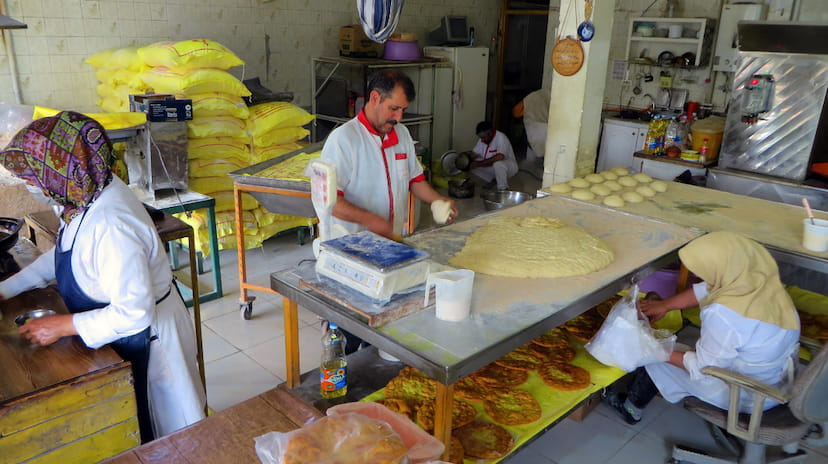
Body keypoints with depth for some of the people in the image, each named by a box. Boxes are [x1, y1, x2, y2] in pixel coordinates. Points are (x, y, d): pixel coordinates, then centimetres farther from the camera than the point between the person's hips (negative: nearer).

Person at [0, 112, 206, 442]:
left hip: (144, 337, -9)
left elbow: (134, 314, -33)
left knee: (151, 432, 16)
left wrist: (64, 326, -22)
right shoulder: (88, 195, -6)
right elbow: (62, 253, 13)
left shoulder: (109, 226, -36)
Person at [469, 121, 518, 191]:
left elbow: (500, 157, -38)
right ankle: (493, 179, 11)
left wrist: (480, 163, -37)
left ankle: (503, 189, -22)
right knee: (472, 165, -7)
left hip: (509, 165, -8)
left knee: (497, 163, -40)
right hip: (492, 166, 8)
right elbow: (474, 153, 4)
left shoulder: (501, 137, -25)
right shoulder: (483, 140, -2)